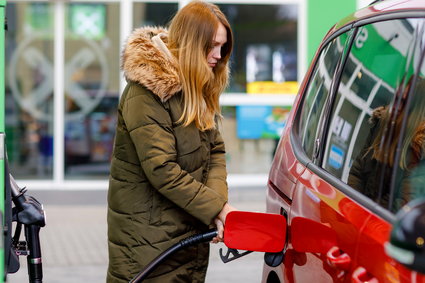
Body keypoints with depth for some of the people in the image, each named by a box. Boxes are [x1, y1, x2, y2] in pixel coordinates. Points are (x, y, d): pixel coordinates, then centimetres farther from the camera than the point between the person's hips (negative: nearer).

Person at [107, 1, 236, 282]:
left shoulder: (201, 89, 10)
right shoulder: (146, 92, -18)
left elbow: (215, 151, 7)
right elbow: (162, 170, -22)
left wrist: (218, 201, -11)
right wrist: (216, 207, -19)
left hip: (191, 231, 8)